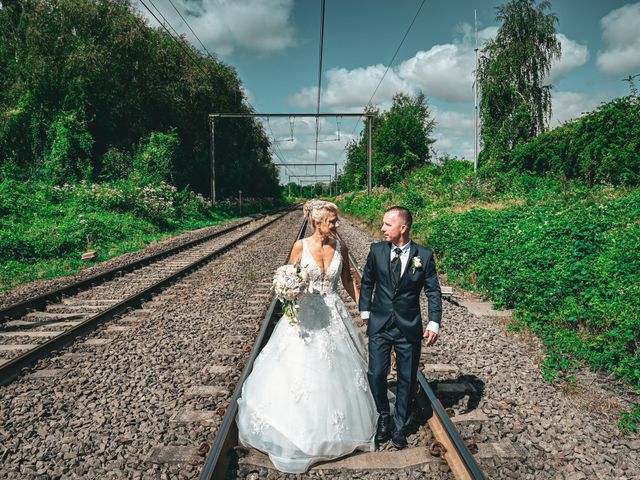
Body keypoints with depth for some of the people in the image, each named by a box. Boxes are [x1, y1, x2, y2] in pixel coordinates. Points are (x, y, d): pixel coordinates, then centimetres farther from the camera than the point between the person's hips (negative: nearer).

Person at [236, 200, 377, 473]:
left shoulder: (340, 247, -1)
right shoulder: (301, 246, -9)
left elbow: (347, 280, 9)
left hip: (334, 317, 2)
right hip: (305, 315, -2)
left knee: (336, 372, 11)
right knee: (300, 371, 5)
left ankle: (336, 427, 33)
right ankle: (301, 431, 26)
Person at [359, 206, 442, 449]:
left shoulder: (424, 255, -7)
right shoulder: (377, 250, -2)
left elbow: (433, 291, -1)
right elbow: (367, 283, 9)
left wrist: (434, 323, -8)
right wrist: (365, 312, 6)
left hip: (409, 328, -1)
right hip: (379, 326, 1)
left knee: (407, 379, 10)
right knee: (376, 375, 0)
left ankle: (400, 426, 31)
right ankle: (384, 417, 28)